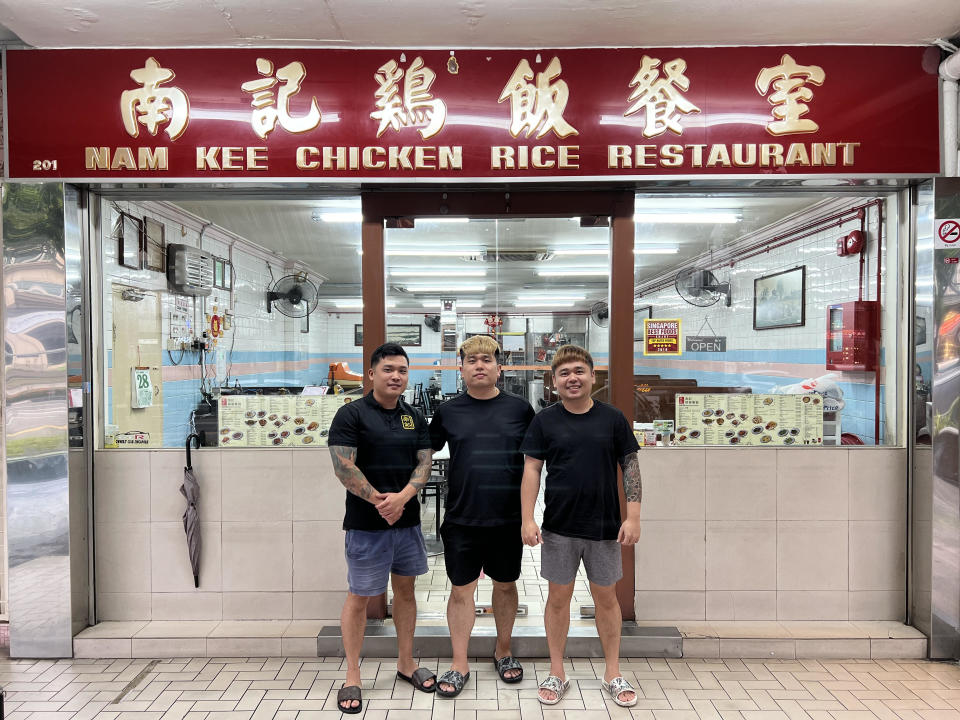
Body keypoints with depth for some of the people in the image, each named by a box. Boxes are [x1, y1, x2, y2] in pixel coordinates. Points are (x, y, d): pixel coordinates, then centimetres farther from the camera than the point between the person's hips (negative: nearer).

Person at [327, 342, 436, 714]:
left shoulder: (415, 418, 8)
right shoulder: (351, 414, -8)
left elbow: (424, 463, 2)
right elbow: (343, 467, -15)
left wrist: (402, 496, -16)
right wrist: (379, 500, -15)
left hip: (408, 521, 5)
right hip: (366, 525, -5)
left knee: (405, 589, 15)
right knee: (359, 597, 5)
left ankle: (406, 662, 33)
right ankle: (352, 677, 21)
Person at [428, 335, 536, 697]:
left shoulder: (520, 409, -2)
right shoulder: (447, 412, -1)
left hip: (508, 518, 1)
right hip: (461, 519, 0)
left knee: (505, 585, 16)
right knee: (461, 590, 9)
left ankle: (503, 652, 37)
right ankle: (459, 665, 25)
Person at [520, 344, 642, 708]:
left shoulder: (613, 418, -2)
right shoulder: (544, 421, -3)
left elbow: (630, 466, 1)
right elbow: (531, 470, -3)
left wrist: (633, 516, -6)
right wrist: (528, 519, -10)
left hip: (604, 527, 1)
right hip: (559, 527, 0)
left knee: (606, 598, 13)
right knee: (558, 598, 10)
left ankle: (613, 674, 30)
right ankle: (556, 673, 27)